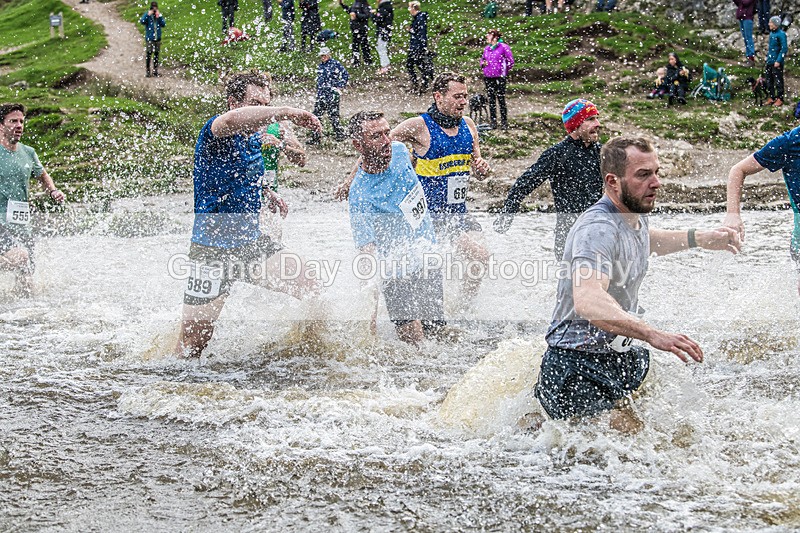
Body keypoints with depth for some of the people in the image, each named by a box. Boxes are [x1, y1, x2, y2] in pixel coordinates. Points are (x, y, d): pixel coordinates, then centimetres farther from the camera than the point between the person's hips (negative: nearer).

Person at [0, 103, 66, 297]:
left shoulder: (28, 153, 9)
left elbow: (43, 176, 28)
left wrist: (53, 191, 8)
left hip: (21, 223, 6)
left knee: (26, 277, 6)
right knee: (19, 256, -32)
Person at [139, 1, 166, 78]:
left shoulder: (159, 15, 6)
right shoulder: (147, 15, -2)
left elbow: (163, 24, -5)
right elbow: (142, 22, -18)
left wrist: (159, 16, -14)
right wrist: (148, 14, -22)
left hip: (157, 39, 3)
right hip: (149, 39, -3)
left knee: (156, 55, 9)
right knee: (148, 55, -5)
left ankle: (155, 71, 17)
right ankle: (147, 72, 0)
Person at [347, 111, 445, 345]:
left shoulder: (399, 151, -5)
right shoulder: (360, 196, -23)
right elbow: (368, 256, -26)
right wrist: (371, 310, -34)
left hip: (428, 262, 7)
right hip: (399, 274, -6)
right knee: (413, 339, -18)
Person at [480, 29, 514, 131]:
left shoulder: (503, 47, -5)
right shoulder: (487, 49, 12)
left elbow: (510, 61, -2)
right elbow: (482, 59, 26)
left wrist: (504, 71, 0)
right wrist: (483, 63, 4)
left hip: (499, 77, -6)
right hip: (488, 77, 6)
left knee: (501, 100, -4)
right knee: (491, 100, 6)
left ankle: (504, 122, 2)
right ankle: (493, 122, 12)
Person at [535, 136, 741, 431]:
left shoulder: (635, 217, 7)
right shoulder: (597, 229, -26)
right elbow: (588, 302, -44)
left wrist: (699, 238, 27)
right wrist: (653, 335, -54)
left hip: (618, 360, 10)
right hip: (578, 366, -10)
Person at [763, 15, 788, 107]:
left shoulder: (781, 34, -15)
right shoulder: (771, 33, 10)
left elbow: (784, 49, -17)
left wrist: (778, 61, -20)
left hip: (777, 62, -8)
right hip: (769, 62, 8)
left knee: (778, 81, 1)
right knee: (769, 80, 13)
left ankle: (779, 99, 11)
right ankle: (771, 98, 23)